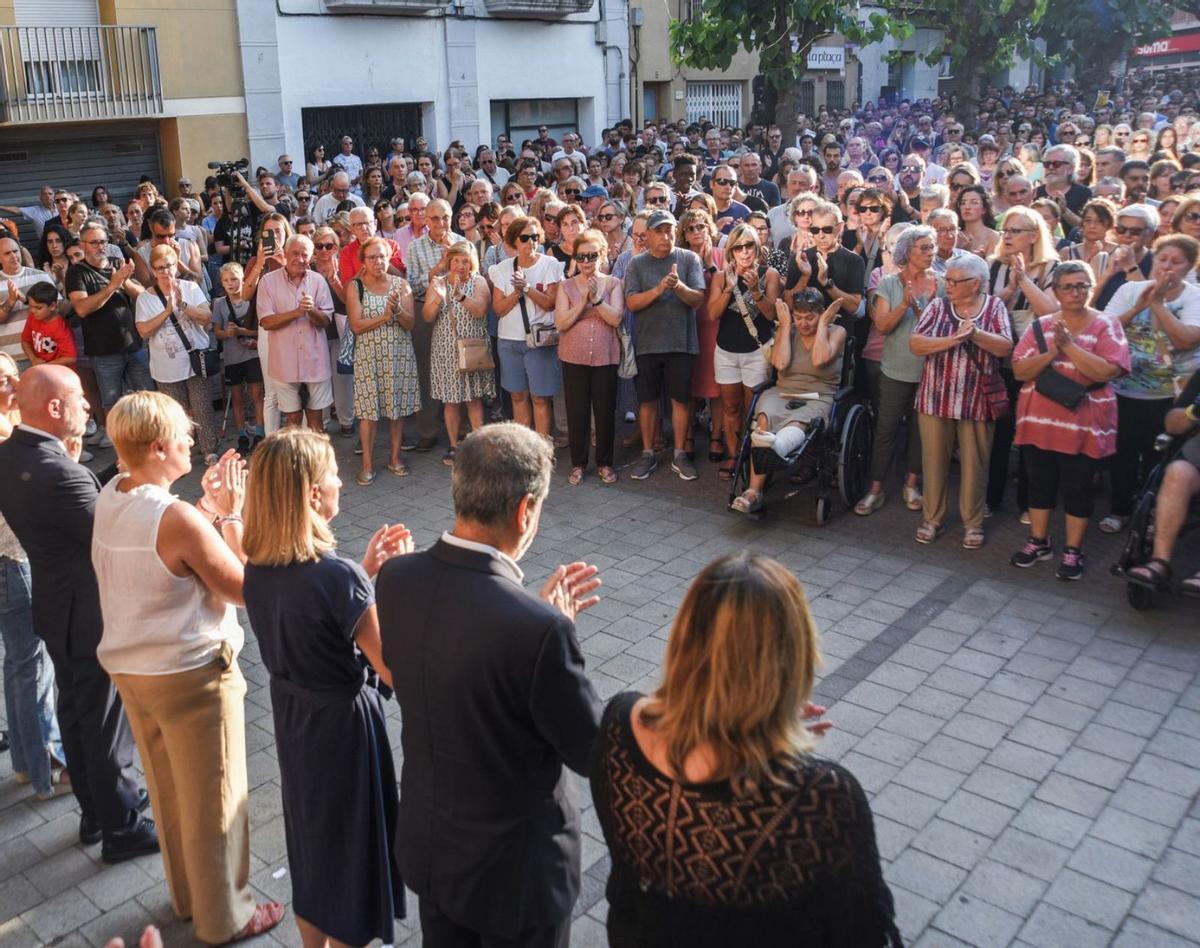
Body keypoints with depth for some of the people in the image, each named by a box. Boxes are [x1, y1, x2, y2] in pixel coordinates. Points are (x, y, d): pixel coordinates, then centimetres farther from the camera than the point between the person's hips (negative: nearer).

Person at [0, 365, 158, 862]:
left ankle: (96, 807, 43)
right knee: (106, 722, 8)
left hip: (57, 606, 9)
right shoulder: (55, 472, -32)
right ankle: (121, 829, 25)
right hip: (90, 615, -9)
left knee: (76, 713, 23)